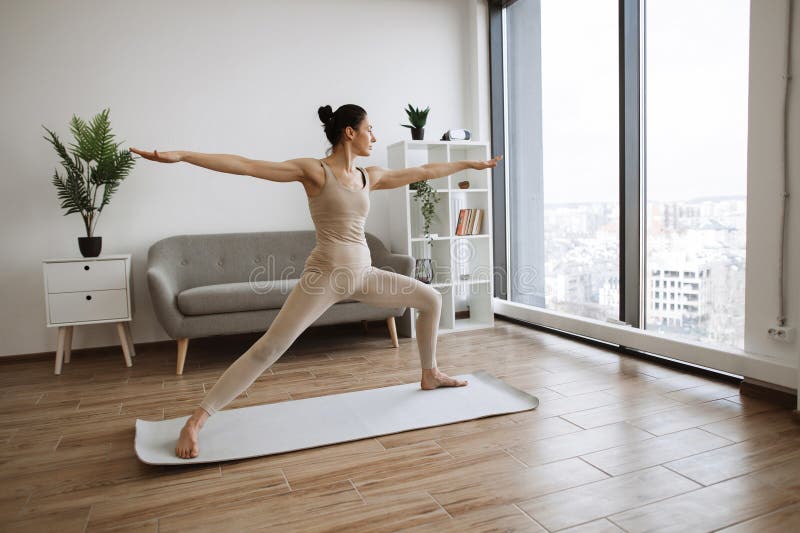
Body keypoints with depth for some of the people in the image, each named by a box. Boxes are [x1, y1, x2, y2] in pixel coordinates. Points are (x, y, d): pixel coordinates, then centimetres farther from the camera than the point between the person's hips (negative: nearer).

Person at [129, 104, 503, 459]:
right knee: (269, 348, -14)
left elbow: (423, 171, 22)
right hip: (325, 274, -7)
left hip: (363, 273, 7)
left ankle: (429, 374, 33)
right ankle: (195, 421, -5)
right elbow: (246, 166, -15)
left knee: (432, 299, 14)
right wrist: (181, 155, -22)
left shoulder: (370, 176, 11)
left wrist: (470, 164, 32)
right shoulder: (313, 171, -7)